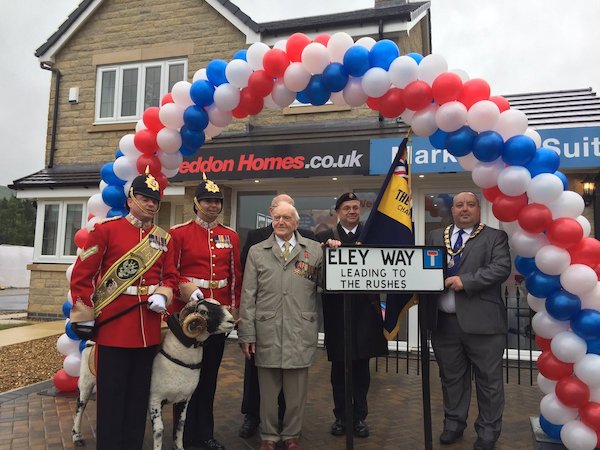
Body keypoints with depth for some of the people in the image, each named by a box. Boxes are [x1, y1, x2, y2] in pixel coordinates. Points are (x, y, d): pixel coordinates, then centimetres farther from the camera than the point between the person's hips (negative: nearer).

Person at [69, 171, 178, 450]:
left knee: (140, 393, 14)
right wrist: (84, 315, -6)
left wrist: (163, 296, -7)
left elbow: (170, 276, 13)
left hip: (149, 328, 4)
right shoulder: (106, 230, -4)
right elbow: (82, 274, -4)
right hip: (113, 325, -4)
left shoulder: (163, 238, 9)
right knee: (111, 394, 6)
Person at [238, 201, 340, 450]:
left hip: (301, 331, 0)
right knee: (268, 389, 12)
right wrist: (247, 334, 0)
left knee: (296, 390, 11)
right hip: (267, 331, 0)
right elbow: (248, 296, 4)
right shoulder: (257, 252, 7)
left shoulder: (315, 249, 5)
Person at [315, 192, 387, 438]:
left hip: (365, 309, 1)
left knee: (362, 366, 12)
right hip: (336, 310, -1)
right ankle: (341, 416, 25)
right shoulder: (325, 237, 2)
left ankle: (360, 416, 26)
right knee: (339, 367, 10)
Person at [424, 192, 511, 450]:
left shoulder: (495, 237, 2)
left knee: (488, 379, 8)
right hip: (443, 321, 4)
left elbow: (501, 268, -12)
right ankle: (453, 424, 33)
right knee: (451, 377, 16)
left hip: (482, 321, -3)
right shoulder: (435, 237, 13)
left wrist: (466, 281, -19)